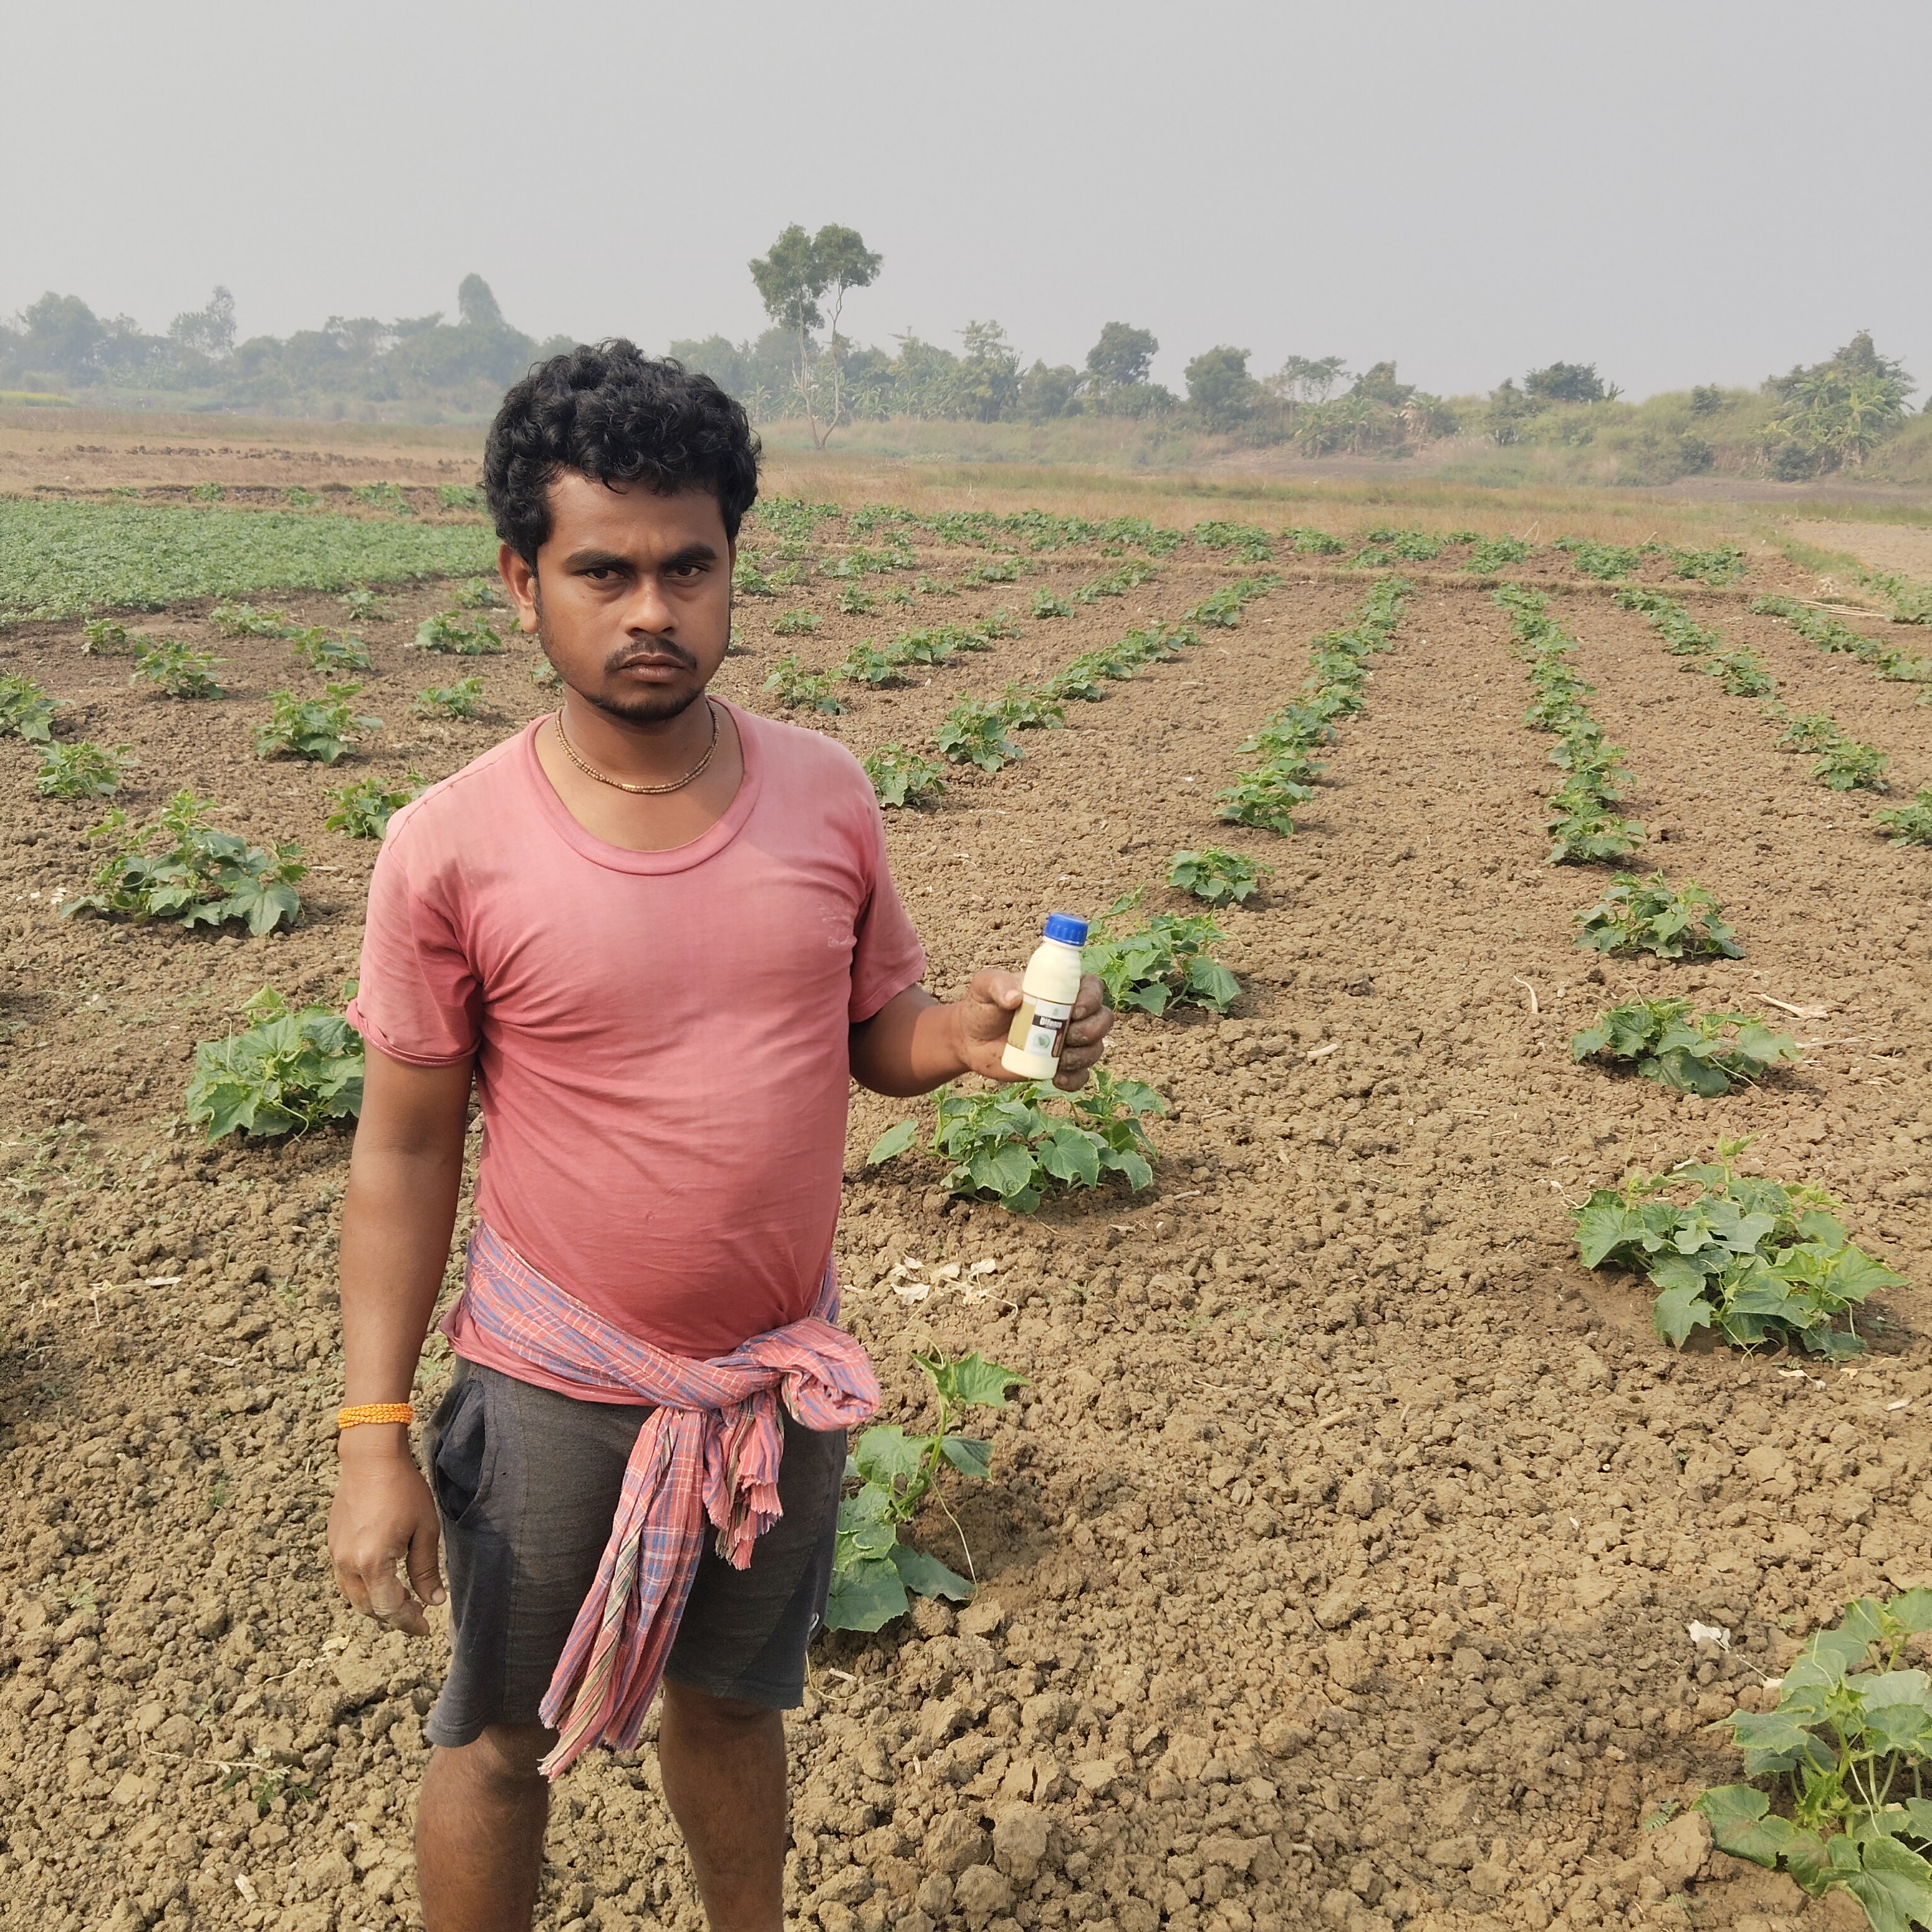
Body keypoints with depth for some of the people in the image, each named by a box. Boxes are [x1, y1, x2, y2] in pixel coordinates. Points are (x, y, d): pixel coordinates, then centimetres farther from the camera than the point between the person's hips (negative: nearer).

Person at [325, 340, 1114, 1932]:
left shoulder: (826, 794, -8)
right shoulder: (453, 849, -16)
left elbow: (877, 1032, 4)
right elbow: (406, 1147, -8)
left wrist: (976, 1034, -19)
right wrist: (374, 1439, -8)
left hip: (785, 1375, 3)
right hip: (560, 1394, -2)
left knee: (734, 1705, 25)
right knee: (502, 1743, 18)